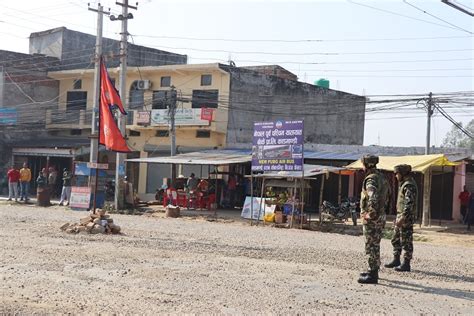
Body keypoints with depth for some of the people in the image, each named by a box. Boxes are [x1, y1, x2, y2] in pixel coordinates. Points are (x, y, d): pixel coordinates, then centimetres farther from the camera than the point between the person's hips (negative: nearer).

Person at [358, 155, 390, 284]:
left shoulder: (371, 179, -19)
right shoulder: (382, 177, 11)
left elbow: (373, 198, -34)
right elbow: (387, 196, 22)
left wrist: (371, 214, -23)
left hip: (371, 218, -10)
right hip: (381, 216, 10)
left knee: (371, 246, -5)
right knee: (375, 245, 18)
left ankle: (372, 275, -2)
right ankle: (374, 270, 28)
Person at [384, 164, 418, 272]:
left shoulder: (409, 185, -17)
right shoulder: (404, 184, 16)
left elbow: (409, 203, -25)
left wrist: (403, 218, -29)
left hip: (406, 216, -10)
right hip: (400, 215, 10)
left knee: (406, 241, -4)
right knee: (396, 239, 15)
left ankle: (406, 264, 2)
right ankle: (396, 260, 24)